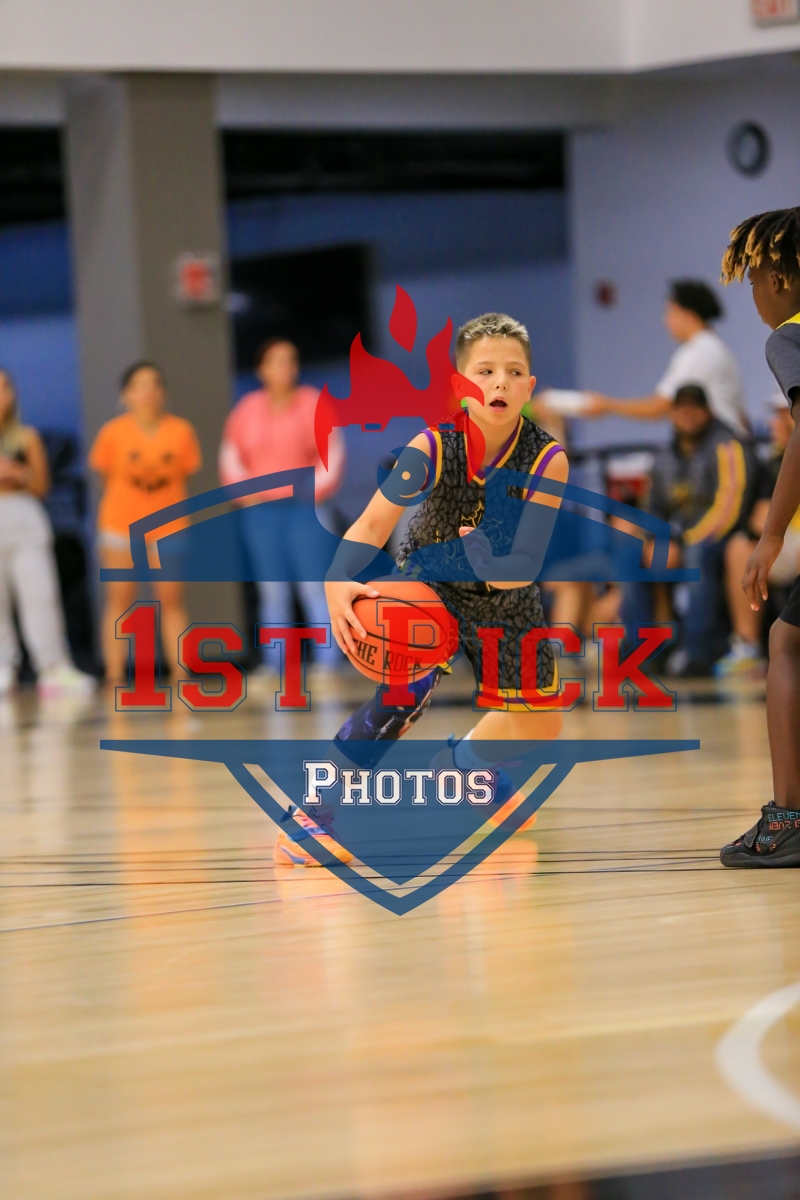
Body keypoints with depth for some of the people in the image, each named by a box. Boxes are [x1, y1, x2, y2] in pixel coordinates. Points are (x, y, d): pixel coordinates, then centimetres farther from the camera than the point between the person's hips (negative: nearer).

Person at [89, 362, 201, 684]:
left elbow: (184, 476, 6)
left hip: (168, 527, 1)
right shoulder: (114, 432, -5)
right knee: (119, 602, 2)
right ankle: (115, 678, 3)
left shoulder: (181, 431, -4)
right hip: (120, 526, -1)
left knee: (171, 602, 2)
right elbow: (107, 479, 4)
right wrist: (104, 534, 7)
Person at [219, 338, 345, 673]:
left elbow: (333, 452, 0)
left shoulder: (312, 404, 0)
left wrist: (315, 488, -10)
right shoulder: (248, 408, 7)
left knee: (313, 586, -9)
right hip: (260, 511, 2)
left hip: (303, 509, -2)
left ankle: (328, 664, -9)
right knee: (273, 592, 3)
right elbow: (230, 455, 12)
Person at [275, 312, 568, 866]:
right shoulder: (433, 447, -30)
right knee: (411, 688, -31)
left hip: (504, 598, 3)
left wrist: (503, 564, -49)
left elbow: (527, 562, -27)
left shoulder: (547, 460, -27)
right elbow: (372, 524, -39)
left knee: (540, 724, 11)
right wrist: (340, 583, -57)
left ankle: (465, 764, 44)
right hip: (426, 582, -3)